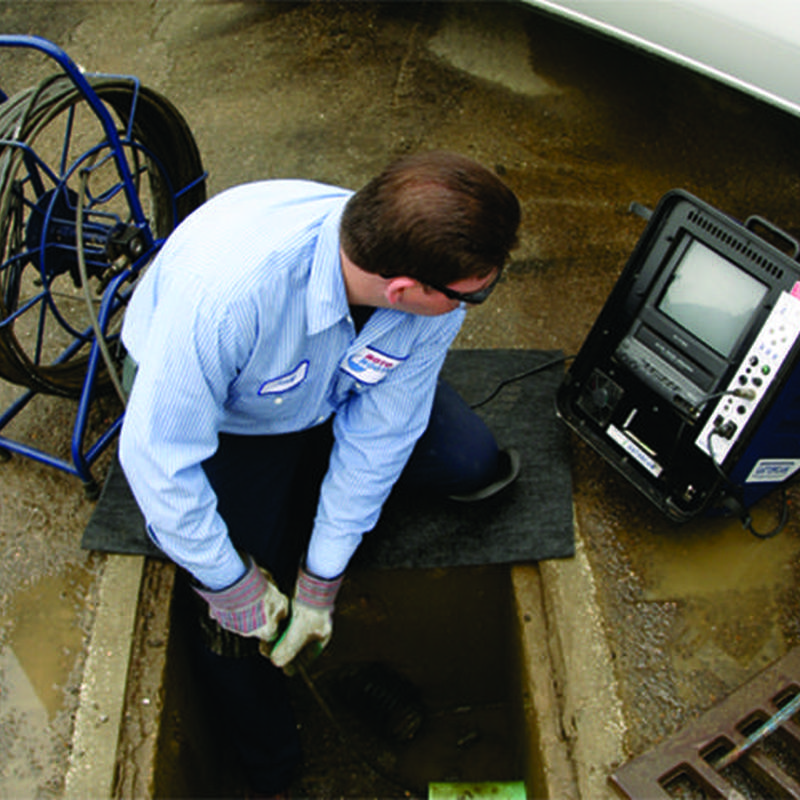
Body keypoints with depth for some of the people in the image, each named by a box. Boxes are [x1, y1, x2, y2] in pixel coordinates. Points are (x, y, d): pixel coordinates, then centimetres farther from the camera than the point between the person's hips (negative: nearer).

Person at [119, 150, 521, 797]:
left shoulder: (436, 299, -29)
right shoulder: (228, 289, -46)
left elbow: (377, 435, -18)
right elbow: (158, 454, -34)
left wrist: (321, 578, -13)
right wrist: (230, 583, -22)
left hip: (339, 390, 4)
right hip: (219, 417, -3)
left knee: (470, 461, -12)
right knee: (241, 622, -6)